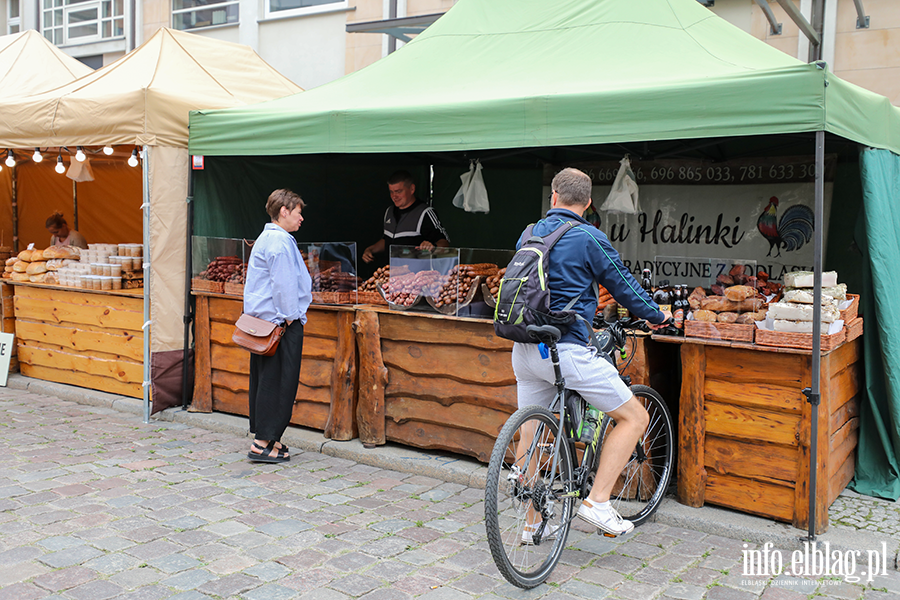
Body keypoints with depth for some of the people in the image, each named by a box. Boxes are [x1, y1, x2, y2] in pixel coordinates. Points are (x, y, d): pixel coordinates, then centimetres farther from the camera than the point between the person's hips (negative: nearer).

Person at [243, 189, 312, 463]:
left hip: (261, 318, 11)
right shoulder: (280, 241, -15)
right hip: (281, 320, -11)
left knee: (264, 378, 13)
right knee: (278, 381, -6)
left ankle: (264, 436, 21)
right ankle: (263, 443, -2)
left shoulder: (265, 238, 18)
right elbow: (283, 284, -19)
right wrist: (289, 317, -16)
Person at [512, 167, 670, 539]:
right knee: (634, 417, 4)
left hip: (525, 351, 7)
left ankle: (532, 523, 25)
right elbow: (622, 285, 0)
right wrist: (656, 316, 18)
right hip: (565, 349, -7)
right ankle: (597, 502, -2)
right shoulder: (589, 238, -6)